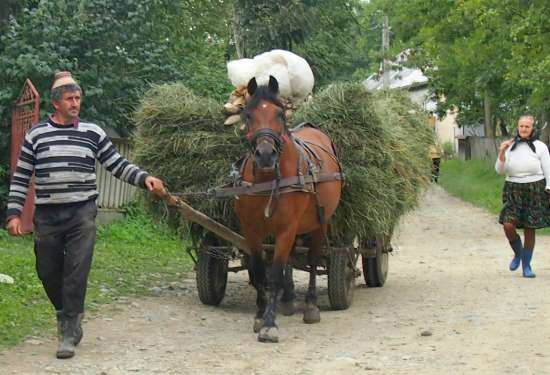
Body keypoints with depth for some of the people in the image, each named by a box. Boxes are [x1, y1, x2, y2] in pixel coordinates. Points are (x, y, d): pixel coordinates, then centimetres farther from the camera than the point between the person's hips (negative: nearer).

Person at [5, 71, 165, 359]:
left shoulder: (92, 133, 4)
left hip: (82, 214, -1)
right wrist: (14, 213, -1)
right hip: (46, 215, 1)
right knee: (48, 271, 9)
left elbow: (117, 165, 6)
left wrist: (144, 178, -10)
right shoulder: (36, 135, 4)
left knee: (76, 272, -7)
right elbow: (20, 178, 7)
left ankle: (69, 331, -1)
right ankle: (66, 312, 34)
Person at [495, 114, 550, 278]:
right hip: (513, 190, 2)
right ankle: (518, 253, 13)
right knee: (508, 224, -15)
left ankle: (526, 265, 14)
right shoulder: (511, 146, 6)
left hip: (534, 190, -2)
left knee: (529, 229, 1)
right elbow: (500, 170, 3)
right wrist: (502, 153, -11)